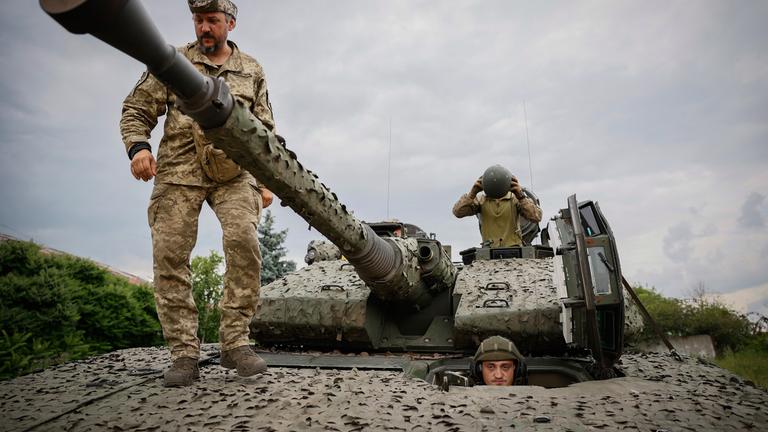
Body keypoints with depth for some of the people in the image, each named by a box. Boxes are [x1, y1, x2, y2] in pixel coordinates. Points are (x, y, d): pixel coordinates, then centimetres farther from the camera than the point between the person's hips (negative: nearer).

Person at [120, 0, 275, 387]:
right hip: (179, 171, 0)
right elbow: (136, 110, 11)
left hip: (233, 172, 0)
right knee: (170, 255, -8)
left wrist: (266, 181, 8)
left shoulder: (251, 70, 17)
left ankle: (235, 342, -10)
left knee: (243, 241, -21)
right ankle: (184, 353, 1)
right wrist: (137, 146, -10)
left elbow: (265, 132, 16)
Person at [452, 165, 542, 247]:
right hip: (490, 250, 1)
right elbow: (458, 212, -5)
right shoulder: (481, 200, 4)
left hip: (514, 249, -1)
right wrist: (472, 193, -17)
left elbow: (536, 217, -13)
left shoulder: (515, 198, -1)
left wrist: (521, 196, -23)